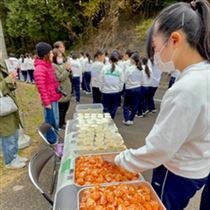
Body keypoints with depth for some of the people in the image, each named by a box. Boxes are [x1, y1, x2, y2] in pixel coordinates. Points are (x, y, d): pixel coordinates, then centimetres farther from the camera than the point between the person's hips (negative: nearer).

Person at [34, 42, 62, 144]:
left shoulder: (48, 65, 10)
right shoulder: (40, 68, -20)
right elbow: (41, 88, -21)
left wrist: (58, 93, 20)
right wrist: (46, 102, -19)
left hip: (54, 98, 9)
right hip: (50, 100, -9)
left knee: (56, 119, 22)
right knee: (50, 121, 5)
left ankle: (55, 137, 39)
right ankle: (52, 141, 22)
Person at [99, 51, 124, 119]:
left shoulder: (105, 68, -6)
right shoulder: (119, 70, -5)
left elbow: (101, 80, -3)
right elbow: (121, 82, -3)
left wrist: (101, 89, 10)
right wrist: (119, 90, 11)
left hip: (106, 91, 0)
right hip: (116, 92, 0)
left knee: (106, 108, 12)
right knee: (113, 108, 13)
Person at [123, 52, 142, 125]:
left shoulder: (129, 69, -16)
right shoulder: (140, 69, 0)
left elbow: (125, 80, -11)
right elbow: (141, 79, 7)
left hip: (130, 89, -5)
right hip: (138, 88, 5)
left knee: (126, 105, 10)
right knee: (135, 105, 11)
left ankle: (127, 120, 7)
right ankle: (131, 119, 20)